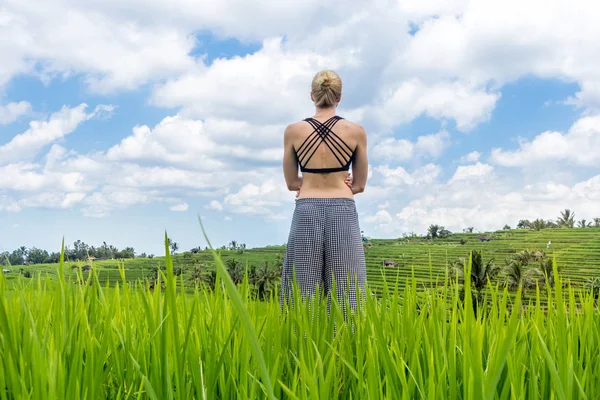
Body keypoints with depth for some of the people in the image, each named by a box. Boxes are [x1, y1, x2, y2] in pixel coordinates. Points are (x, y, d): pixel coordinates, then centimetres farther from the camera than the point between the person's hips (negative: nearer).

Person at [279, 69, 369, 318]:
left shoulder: (293, 131, 1)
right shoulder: (356, 131, 0)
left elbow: (291, 183, 9)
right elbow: (359, 185, 8)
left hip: (306, 213, 1)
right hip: (343, 213, 0)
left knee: (303, 292, 4)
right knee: (346, 293, 3)